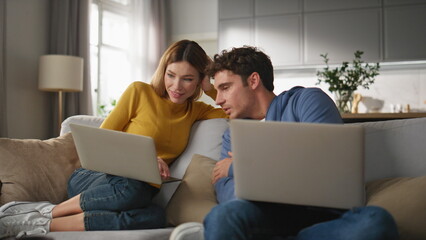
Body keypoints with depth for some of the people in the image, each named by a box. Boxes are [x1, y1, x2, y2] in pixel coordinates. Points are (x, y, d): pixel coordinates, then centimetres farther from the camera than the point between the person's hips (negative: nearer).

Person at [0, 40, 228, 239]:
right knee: (132, 188, -42)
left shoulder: (196, 111, 16)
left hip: (138, 190, 3)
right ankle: (45, 211, -21)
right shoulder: (139, 91, 2)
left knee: (154, 217, -38)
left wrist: (211, 89, 4)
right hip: (96, 177, -3)